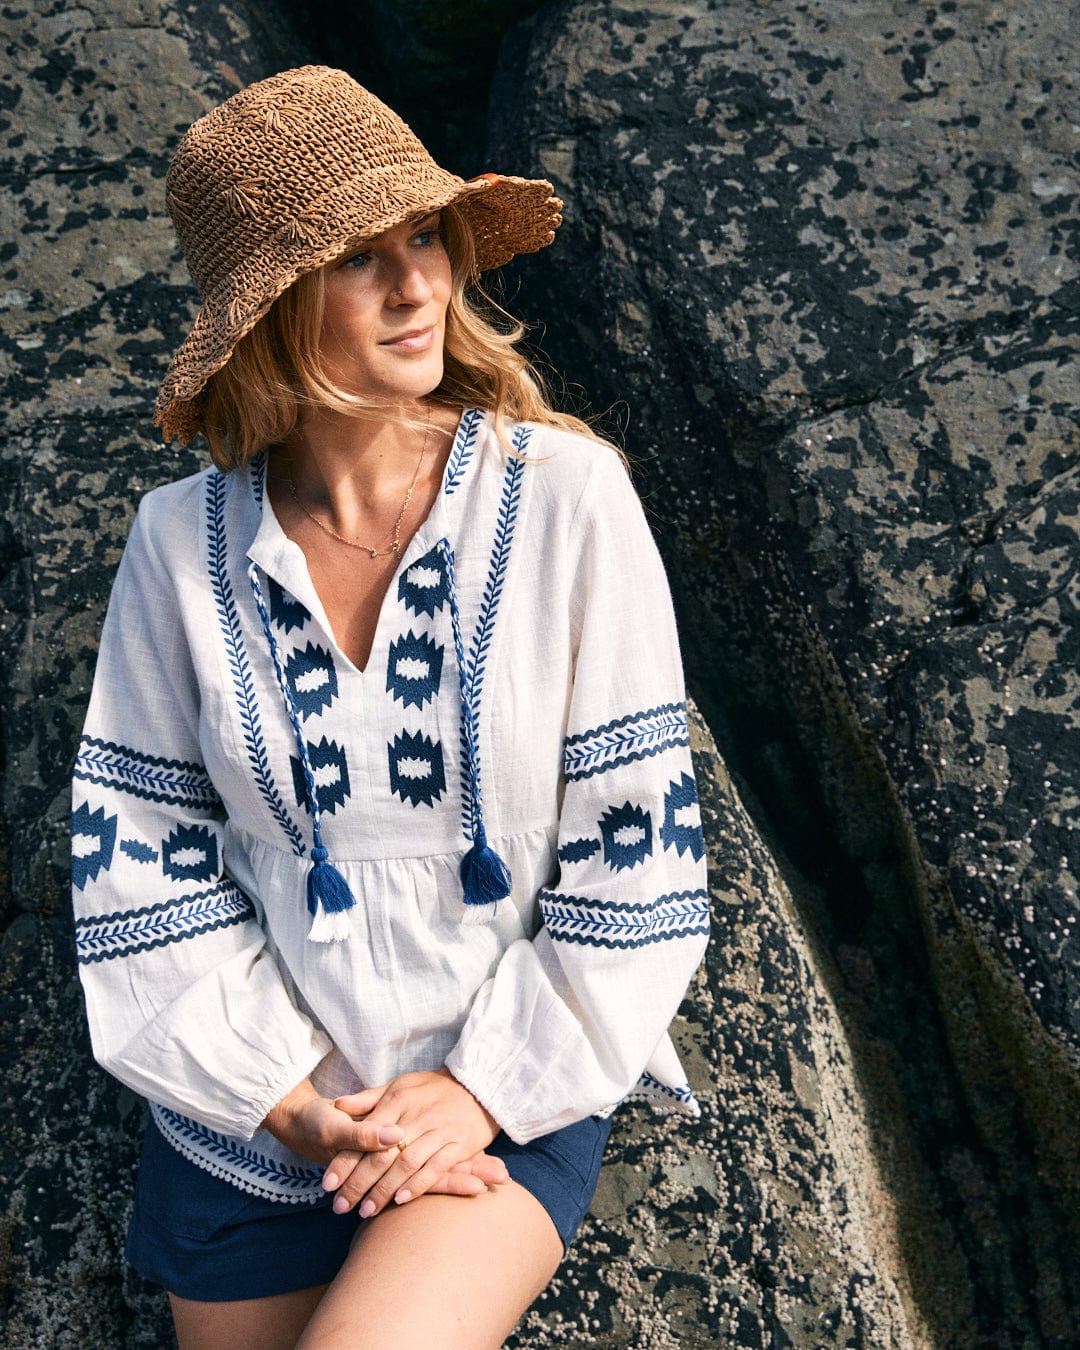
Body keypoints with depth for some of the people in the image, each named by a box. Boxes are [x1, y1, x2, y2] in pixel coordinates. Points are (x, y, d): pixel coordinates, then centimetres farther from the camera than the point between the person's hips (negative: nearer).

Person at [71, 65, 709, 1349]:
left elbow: (637, 844, -11)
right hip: (249, 1112, 3)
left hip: (509, 1097, -2)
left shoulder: (566, 496, -14)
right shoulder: (187, 540, -8)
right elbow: (139, 853, -3)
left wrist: (487, 1087, -12)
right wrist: (285, 1093, -9)